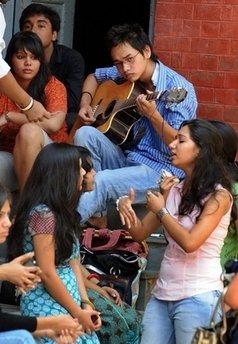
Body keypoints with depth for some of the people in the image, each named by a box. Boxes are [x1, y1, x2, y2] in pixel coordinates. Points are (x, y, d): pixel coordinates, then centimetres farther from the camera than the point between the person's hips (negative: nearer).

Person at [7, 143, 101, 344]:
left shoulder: (62, 212, 14)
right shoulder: (43, 214, -15)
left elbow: (72, 262, 11)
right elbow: (47, 274, -17)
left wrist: (85, 304, 2)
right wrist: (77, 312, -12)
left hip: (67, 305, 9)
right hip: (48, 309, -9)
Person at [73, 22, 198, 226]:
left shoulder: (178, 89, -14)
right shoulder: (128, 75, 6)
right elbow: (94, 77, 27)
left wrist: (153, 116, -34)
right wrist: (85, 104, 8)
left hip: (161, 172, -7)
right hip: (127, 159, 8)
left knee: (100, 182, -30)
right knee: (86, 134, -16)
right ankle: (95, 216, -16)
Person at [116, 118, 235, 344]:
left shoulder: (218, 195, -9)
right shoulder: (173, 189, 10)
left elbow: (190, 243, -19)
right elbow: (141, 233, 13)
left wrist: (160, 211, -7)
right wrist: (126, 207, -6)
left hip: (198, 297, -6)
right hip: (162, 293, 6)